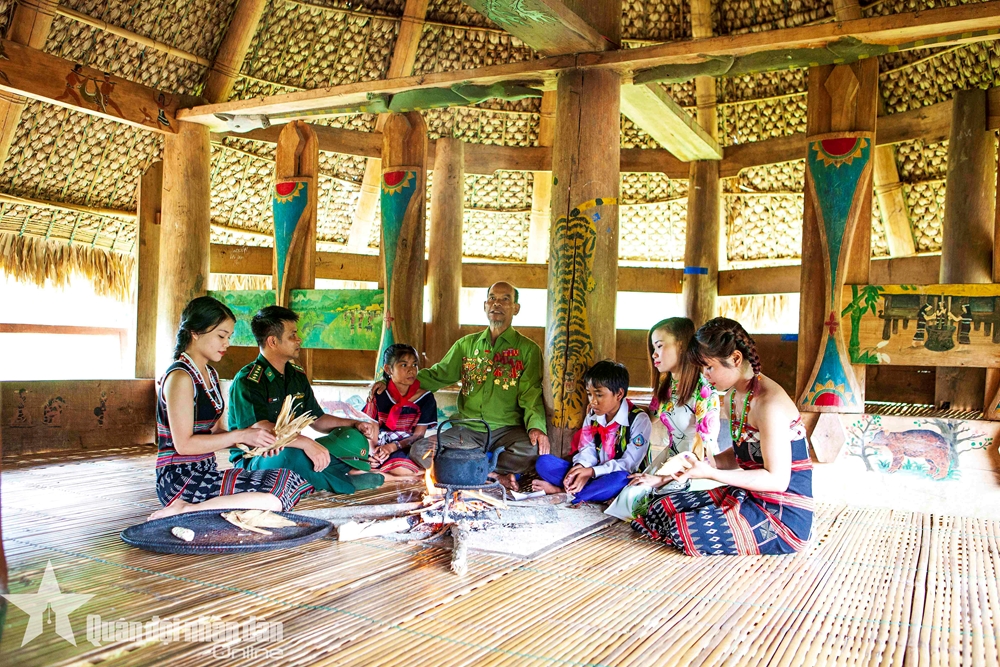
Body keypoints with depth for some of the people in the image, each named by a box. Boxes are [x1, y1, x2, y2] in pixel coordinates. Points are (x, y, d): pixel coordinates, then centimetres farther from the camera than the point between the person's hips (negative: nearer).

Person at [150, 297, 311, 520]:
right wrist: (240, 436, -15)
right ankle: (186, 511, -18)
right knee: (276, 497, -24)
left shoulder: (210, 375, 16)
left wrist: (250, 437, -1)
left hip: (205, 473, 10)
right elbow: (184, 444, -18)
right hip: (179, 478, -9)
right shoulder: (180, 377, -12)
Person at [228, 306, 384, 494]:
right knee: (289, 455, -39)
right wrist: (306, 443, -44)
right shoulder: (247, 380, -15)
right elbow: (258, 429, -30)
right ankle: (348, 478, -19)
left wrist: (356, 424, -1)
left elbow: (317, 420, 16)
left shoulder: (297, 375, 11)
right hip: (253, 462, -7)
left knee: (353, 437, -4)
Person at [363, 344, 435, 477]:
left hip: (406, 448, -1)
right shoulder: (378, 395, 3)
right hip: (379, 447, 1)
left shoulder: (425, 398, -1)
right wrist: (371, 450, -20)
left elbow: (418, 435, -3)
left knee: (402, 470, -37)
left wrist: (392, 447, -19)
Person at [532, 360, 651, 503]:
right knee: (543, 462, -8)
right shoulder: (592, 415, 9)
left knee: (620, 479, -42)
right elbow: (588, 450, 4)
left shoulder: (639, 420, -10)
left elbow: (629, 463, -16)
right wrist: (580, 467, -20)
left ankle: (561, 492, -29)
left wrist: (592, 471, -25)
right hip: (593, 475, 5)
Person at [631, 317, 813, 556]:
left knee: (683, 526, -20)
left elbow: (777, 480, -23)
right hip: (749, 498, 9)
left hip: (783, 515, -8)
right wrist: (705, 463, -2)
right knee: (662, 507, -1)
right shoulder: (733, 398, 7)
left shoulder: (770, 403, -22)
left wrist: (711, 473, -23)